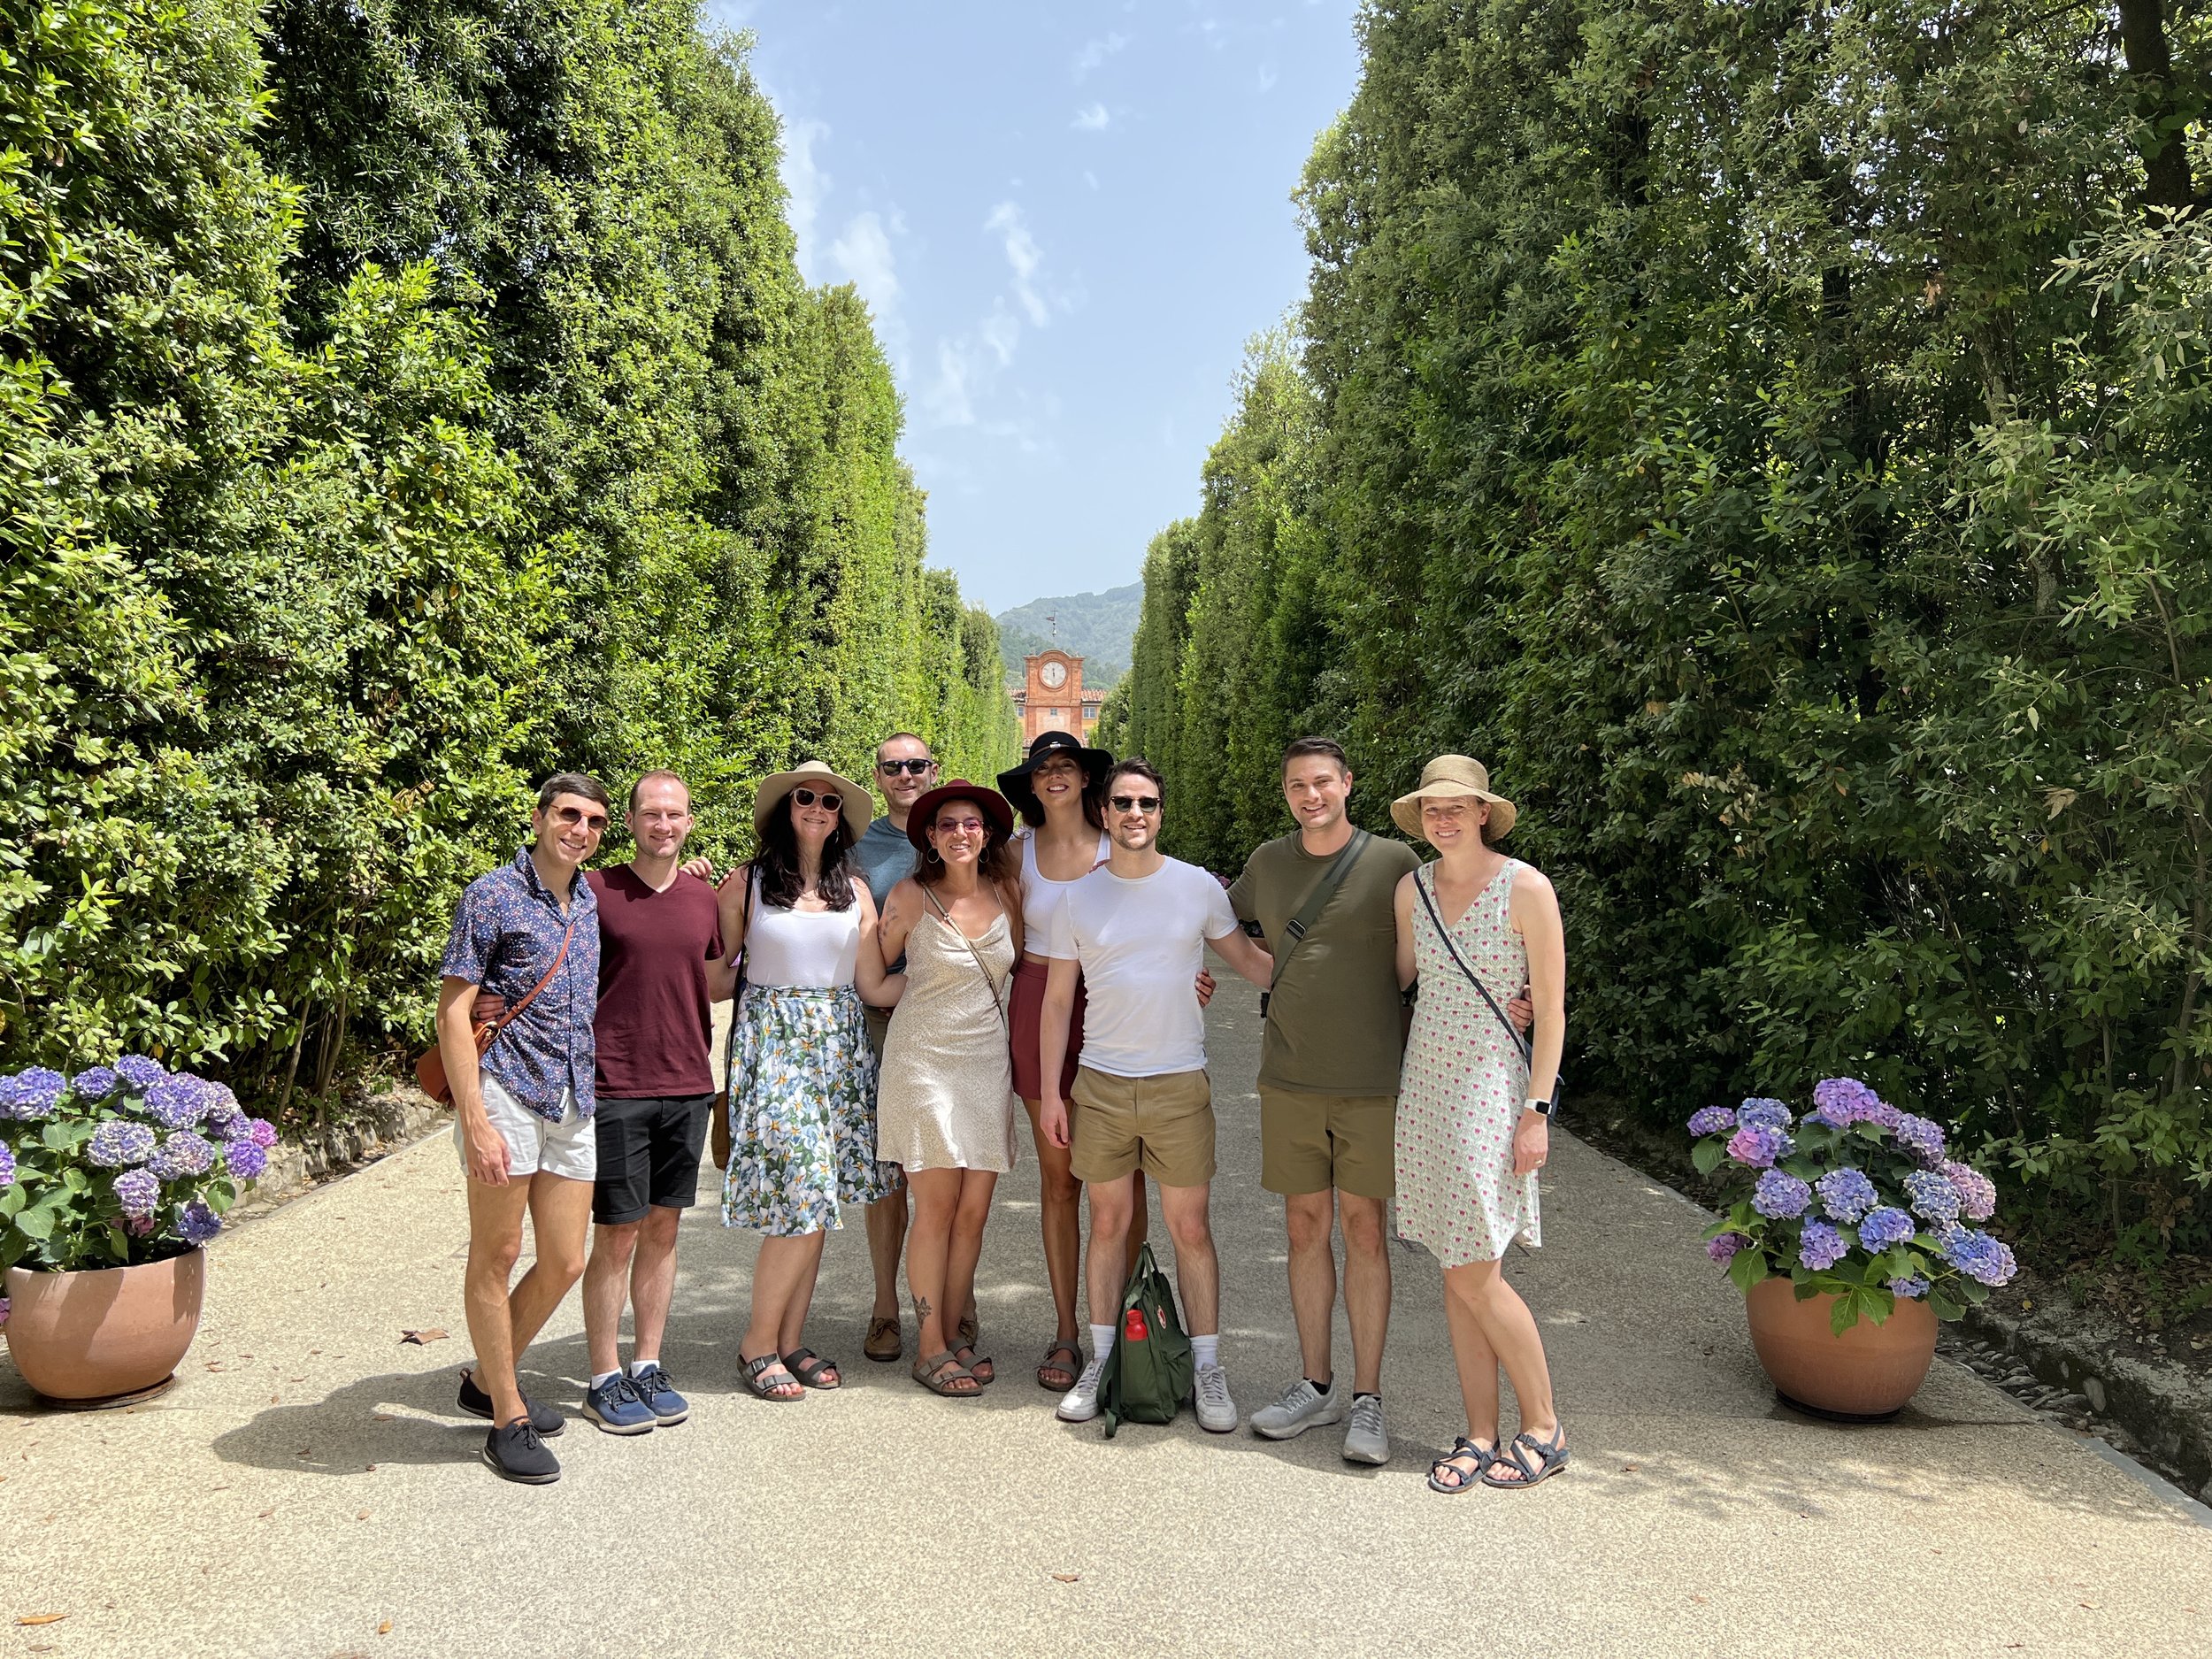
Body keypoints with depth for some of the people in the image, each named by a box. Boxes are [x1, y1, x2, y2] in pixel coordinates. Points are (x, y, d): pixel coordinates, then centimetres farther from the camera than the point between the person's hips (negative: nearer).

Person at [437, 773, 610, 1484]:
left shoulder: (592, 901, 13)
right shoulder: (493, 895, -6)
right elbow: (452, 1010, -10)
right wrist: (475, 1120, -17)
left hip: (573, 1104, 7)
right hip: (506, 1093, -7)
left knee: (564, 1261, 10)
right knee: (497, 1257, 4)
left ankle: (488, 1379, 32)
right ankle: (509, 1420, 16)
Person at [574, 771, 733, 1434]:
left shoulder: (705, 899, 9)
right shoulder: (595, 891, -5)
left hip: (688, 1087, 4)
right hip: (616, 1088, -4)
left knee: (663, 1229, 11)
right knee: (617, 1234, 2)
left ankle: (648, 1366, 23)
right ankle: (605, 1379, 15)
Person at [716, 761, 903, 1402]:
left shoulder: (855, 891, 10)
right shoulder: (747, 883, 1)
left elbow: (873, 986, 7)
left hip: (838, 1043, 4)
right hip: (771, 1037, -4)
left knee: (818, 1201, 4)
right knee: (802, 1196, -12)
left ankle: (790, 1341, 17)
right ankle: (758, 1345, 5)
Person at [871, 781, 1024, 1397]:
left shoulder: (1005, 893, 5)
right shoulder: (911, 896, -5)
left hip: (987, 1060, 4)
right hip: (925, 1059, -4)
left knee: (975, 1211, 5)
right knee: (938, 1206, -3)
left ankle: (952, 1333, 18)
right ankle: (930, 1347, 8)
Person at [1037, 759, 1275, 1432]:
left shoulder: (1198, 886, 0)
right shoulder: (1079, 897, 3)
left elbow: (1249, 960, 11)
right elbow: (1057, 1000, 7)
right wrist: (1049, 1091, 4)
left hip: (1179, 1082, -1)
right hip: (1101, 1082, 1)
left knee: (1191, 1230, 3)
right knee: (1108, 1224, 10)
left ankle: (1208, 1370, 14)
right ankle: (1100, 1363, 22)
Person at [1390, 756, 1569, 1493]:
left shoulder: (1526, 889, -9)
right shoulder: (1413, 889, 6)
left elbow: (1551, 1009, -8)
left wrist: (1536, 1111, -12)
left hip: (1490, 1087, -5)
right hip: (1424, 1084, 6)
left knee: (1476, 1276, -5)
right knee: (1455, 1273, 8)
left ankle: (1544, 1430, 15)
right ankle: (1481, 1437, 19)